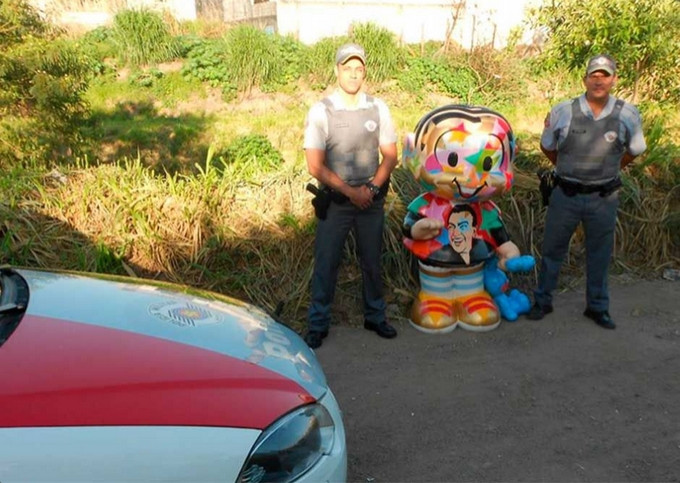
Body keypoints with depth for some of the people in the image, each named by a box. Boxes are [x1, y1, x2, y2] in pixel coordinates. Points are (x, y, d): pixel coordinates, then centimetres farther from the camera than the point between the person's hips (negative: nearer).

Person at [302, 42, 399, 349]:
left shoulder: (378, 108, -1)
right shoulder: (320, 111, -9)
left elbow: (390, 156, 4)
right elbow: (315, 166, -11)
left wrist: (372, 188, -11)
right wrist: (351, 192, -15)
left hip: (372, 200, 3)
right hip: (334, 202, -2)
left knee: (372, 261, 15)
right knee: (325, 264, 5)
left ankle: (375, 316, 33)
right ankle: (317, 324, 20)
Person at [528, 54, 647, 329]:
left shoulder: (628, 115, -5)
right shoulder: (562, 111, -9)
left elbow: (635, 150, 13)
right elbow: (547, 146, 9)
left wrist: (609, 171, 14)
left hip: (604, 198, 1)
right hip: (566, 195, -1)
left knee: (599, 254, 13)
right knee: (552, 250, 9)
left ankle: (597, 307, 29)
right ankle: (542, 301, 25)